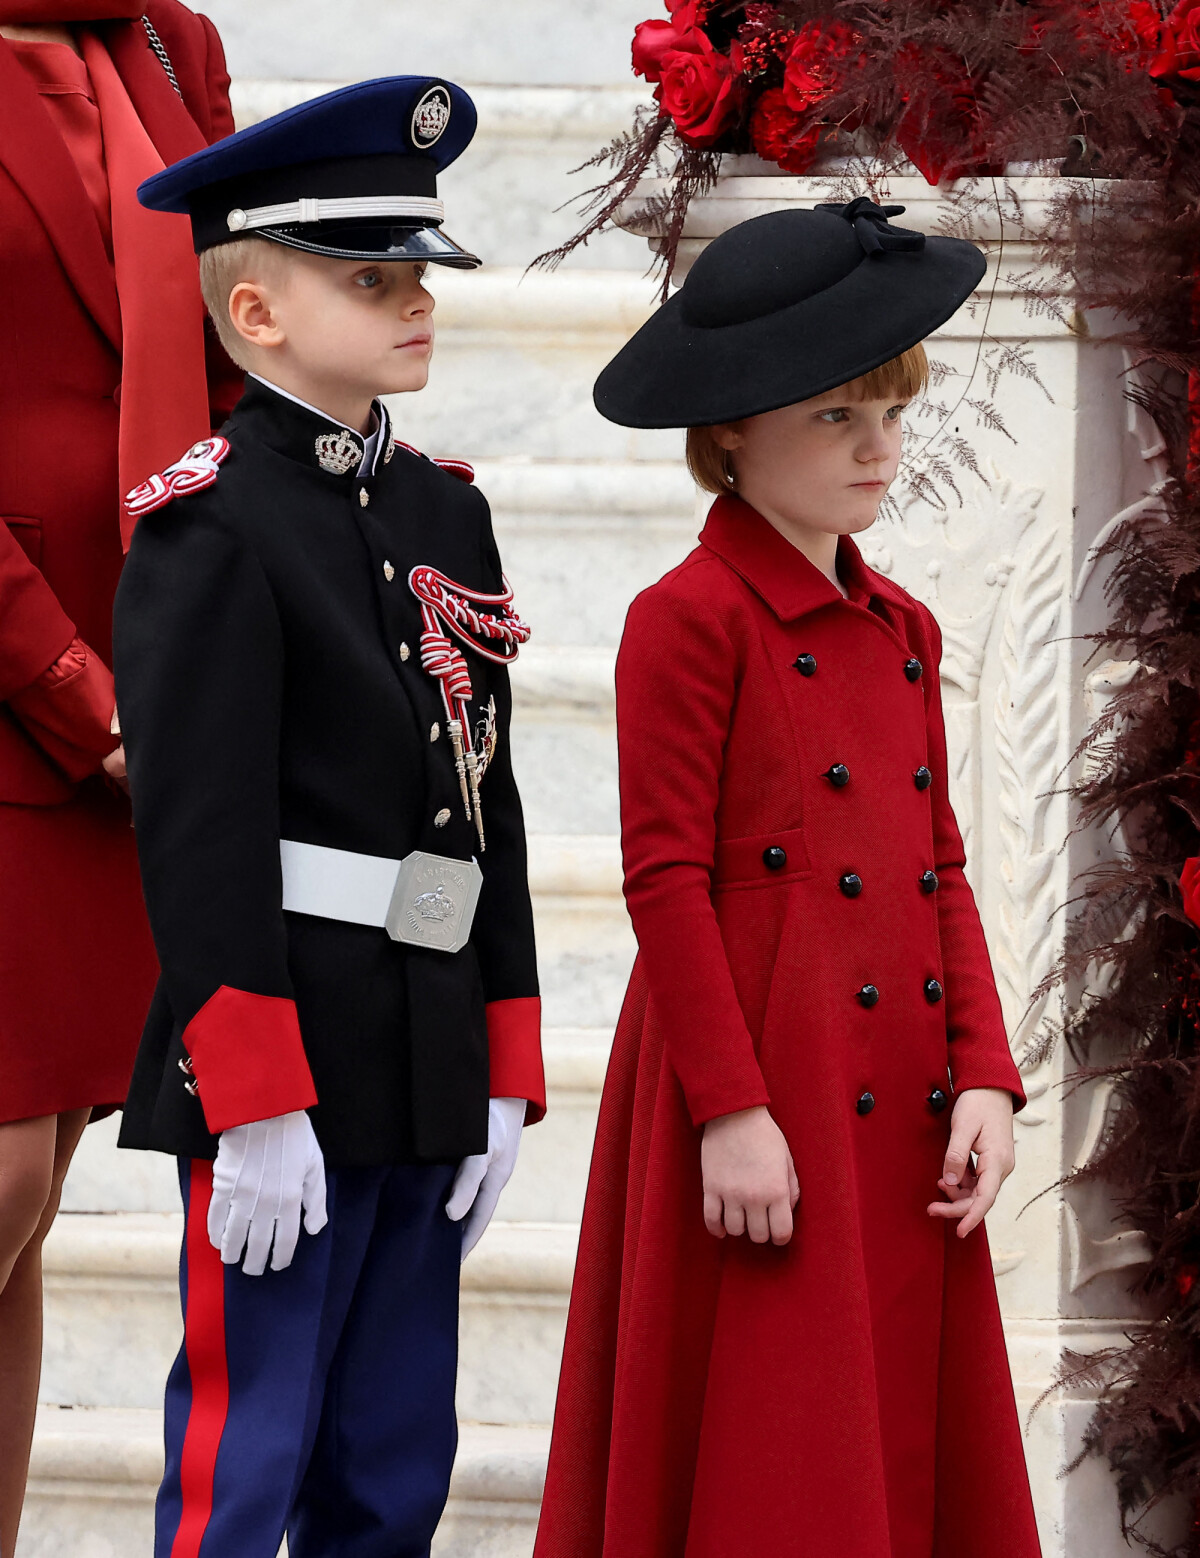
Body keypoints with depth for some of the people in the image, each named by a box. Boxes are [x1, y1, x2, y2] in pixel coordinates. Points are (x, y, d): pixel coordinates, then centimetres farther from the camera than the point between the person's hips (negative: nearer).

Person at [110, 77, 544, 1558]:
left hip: (429, 1063, 7)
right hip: (280, 1057, -7)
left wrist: (503, 1075, 10)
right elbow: (198, 831, -16)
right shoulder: (212, 525, -10)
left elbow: (487, 799, 14)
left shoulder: (446, 511, 13)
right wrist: (251, 1099, -19)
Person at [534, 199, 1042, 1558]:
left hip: (903, 1120, 7)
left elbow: (941, 873, 14)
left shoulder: (901, 631, 14)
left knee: (908, 1449, 10)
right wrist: (732, 1111, -15)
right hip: (762, 1102, -7)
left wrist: (981, 1080, 4)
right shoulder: (691, 620, -8)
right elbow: (665, 880, -11)